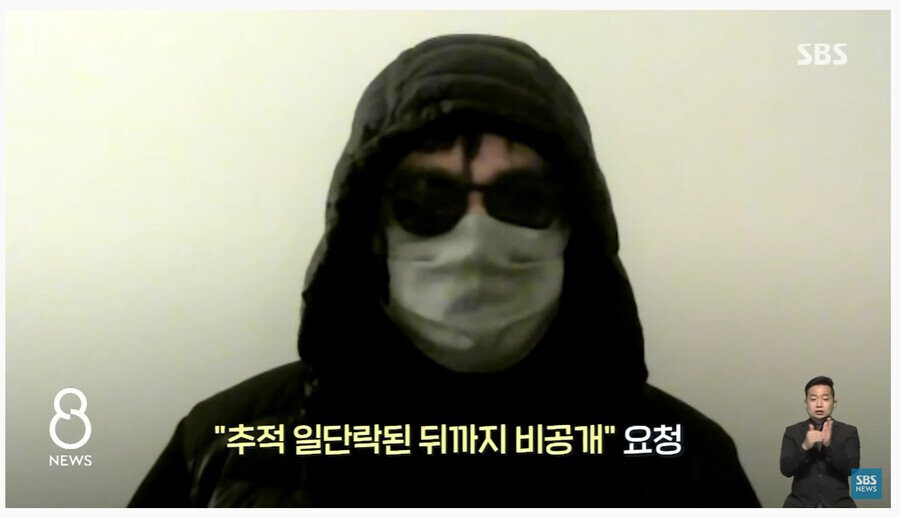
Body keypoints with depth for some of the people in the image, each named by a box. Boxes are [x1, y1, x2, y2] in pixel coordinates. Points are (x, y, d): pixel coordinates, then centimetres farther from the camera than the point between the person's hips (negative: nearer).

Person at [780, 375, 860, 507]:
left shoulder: (848, 432, 7)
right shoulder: (792, 432, 7)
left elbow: (852, 468, -6)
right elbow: (786, 469, -3)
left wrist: (829, 444, -20)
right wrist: (804, 447, -19)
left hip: (838, 503, 0)